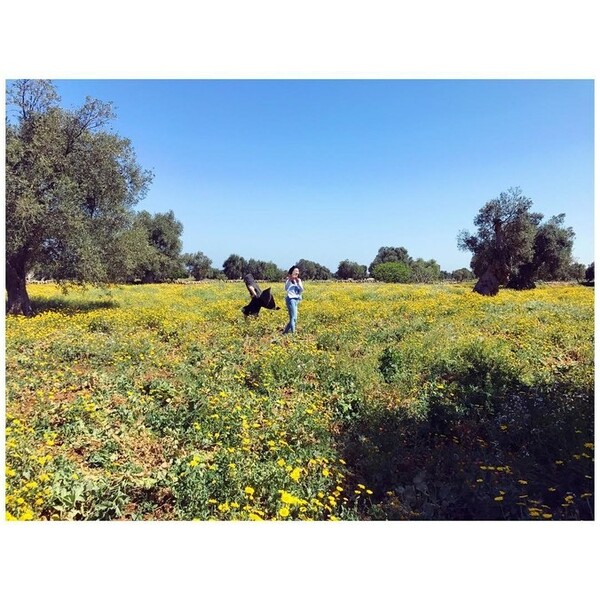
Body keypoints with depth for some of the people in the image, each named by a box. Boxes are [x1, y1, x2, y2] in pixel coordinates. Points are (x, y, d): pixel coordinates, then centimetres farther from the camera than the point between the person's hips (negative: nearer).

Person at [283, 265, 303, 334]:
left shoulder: (298, 280, 16)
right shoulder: (288, 279, -1)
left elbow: (302, 290, 7)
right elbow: (286, 289, -16)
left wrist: (299, 283, -7)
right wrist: (290, 280, -27)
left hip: (296, 299, 7)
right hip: (291, 299, -7)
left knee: (294, 318, 8)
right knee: (293, 318, -14)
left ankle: (285, 331, 18)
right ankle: (293, 332, -14)